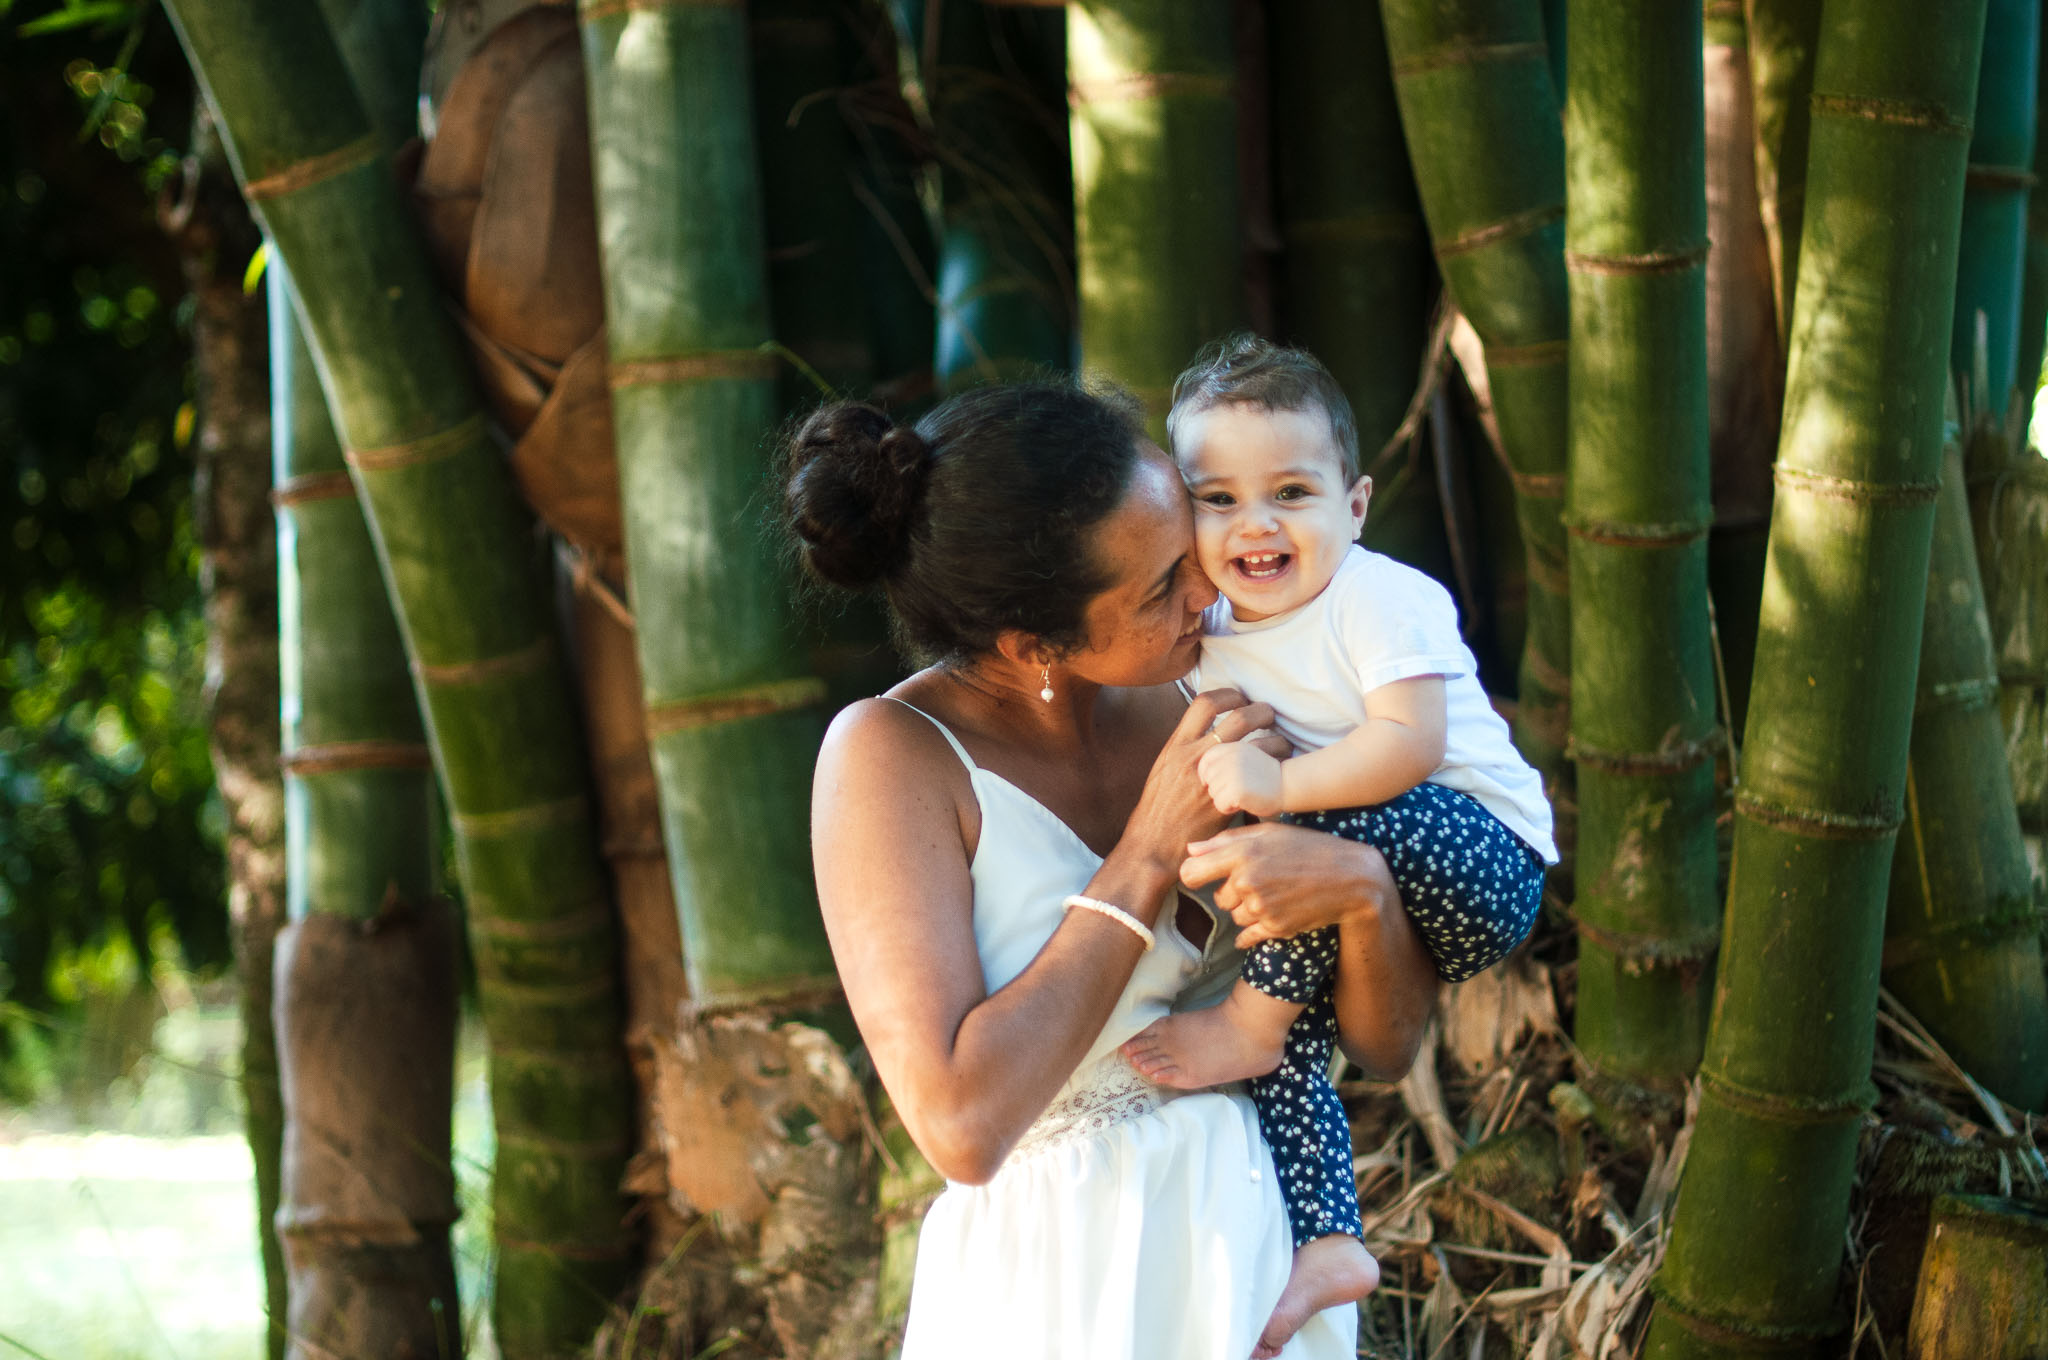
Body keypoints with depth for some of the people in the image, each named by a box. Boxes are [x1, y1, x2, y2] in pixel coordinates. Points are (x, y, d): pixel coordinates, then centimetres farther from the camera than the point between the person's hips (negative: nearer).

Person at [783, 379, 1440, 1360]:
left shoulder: (1189, 711, -4)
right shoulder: (890, 754, -16)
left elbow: (1385, 1046, 0)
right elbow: (961, 1125, -25)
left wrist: (1363, 887, -21)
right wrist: (1150, 851, -21)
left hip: (1264, 1271, 5)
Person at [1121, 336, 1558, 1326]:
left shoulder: (1382, 601, -16)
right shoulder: (1208, 641, 4)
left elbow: (1411, 743, -29)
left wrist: (1282, 786, -38)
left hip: (1484, 864, -7)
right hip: (1380, 912, 7)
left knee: (1335, 821, -32)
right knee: (1287, 1043, -11)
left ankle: (1247, 1026, -16)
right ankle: (1324, 1239, -5)